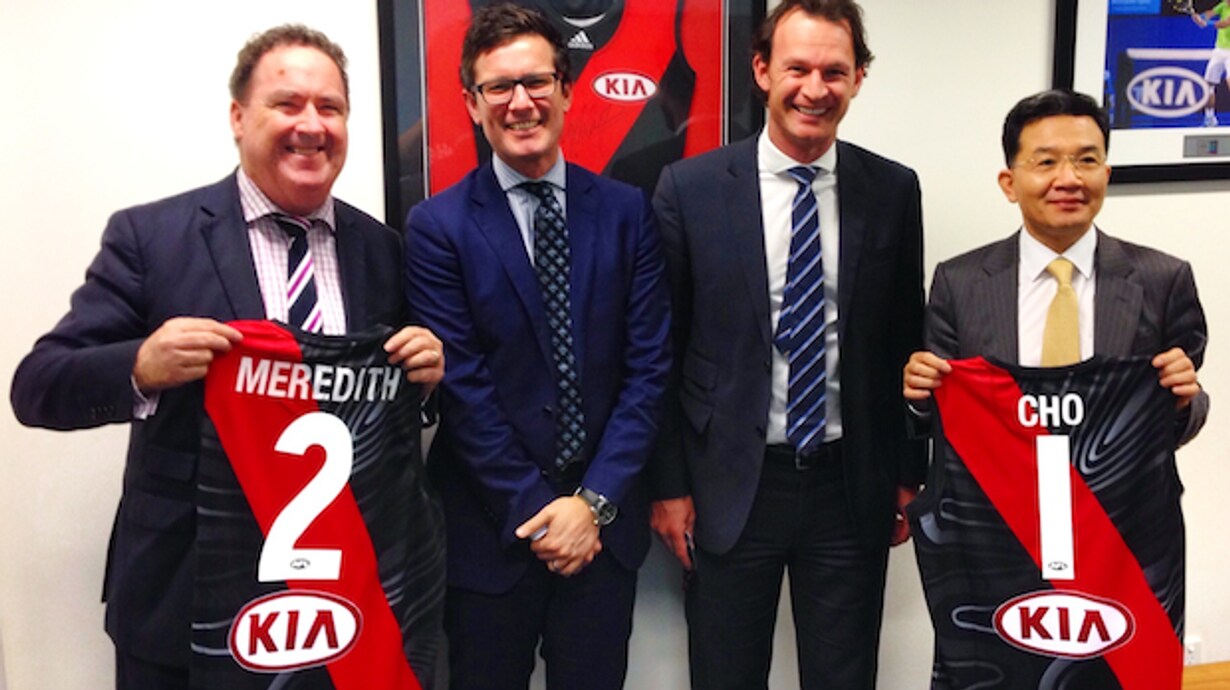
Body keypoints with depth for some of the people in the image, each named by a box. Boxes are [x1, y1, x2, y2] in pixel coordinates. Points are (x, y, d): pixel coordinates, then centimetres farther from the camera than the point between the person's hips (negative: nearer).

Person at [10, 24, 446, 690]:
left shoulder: (381, 247, 3)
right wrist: (142, 366, -28)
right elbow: (36, 388, -9)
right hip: (186, 589, -3)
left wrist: (427, 371, -11)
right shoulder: (150, 236, -8)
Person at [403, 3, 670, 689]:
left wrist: (596, 500, -9)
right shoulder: (438, 226, -6)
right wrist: (535, 509, -11)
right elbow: (463, 387, -9)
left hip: (606, 518, 2)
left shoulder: (627, 211, 0)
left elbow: (648, 366, -3)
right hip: (491, 526, -1)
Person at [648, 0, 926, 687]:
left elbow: (906, 342, 7)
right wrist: (669, 484, -2)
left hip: (853, 486, 2)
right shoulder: (689, 188, -6)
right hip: (729, 487, -1)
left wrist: (908, 473, 9)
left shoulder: (894, 190, 0)